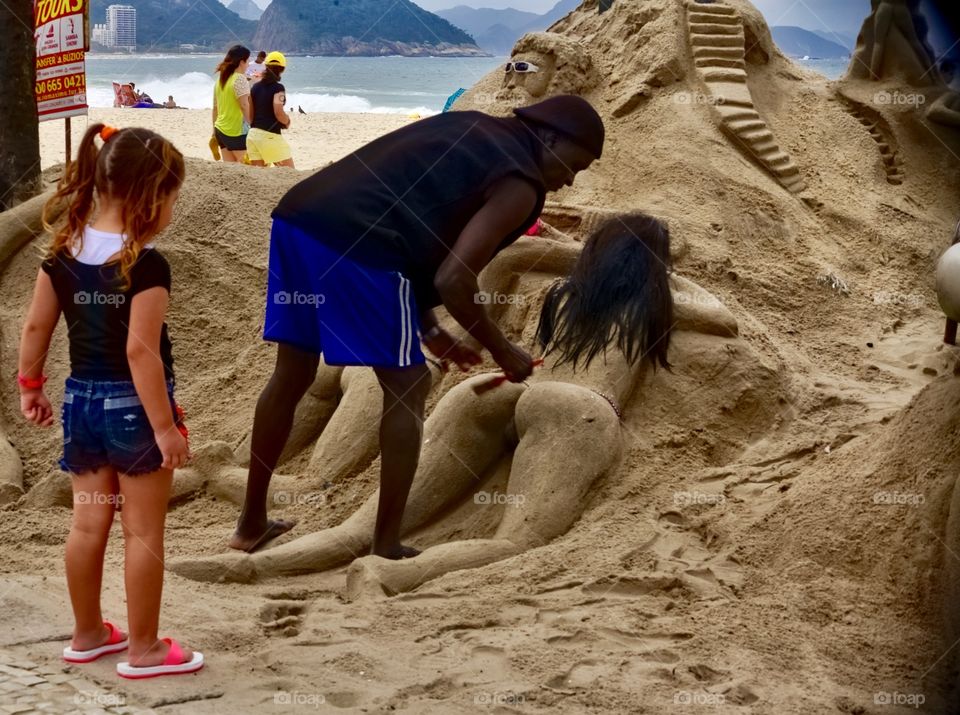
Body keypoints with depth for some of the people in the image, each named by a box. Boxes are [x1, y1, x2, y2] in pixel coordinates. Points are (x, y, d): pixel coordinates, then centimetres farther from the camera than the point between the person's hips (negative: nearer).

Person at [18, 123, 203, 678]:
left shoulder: (65, 251, 0)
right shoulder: (147, 265, -21)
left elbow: (36, 327, 5)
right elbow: (140, 350, -24)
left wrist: (30, 386, 19)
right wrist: (164, 425, -20)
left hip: (83, 401, 7)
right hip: (133, 405, -7)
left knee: (88, 523, 17)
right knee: (144, 533, 5)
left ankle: (88, 634, 29)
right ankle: (144, 649, 14)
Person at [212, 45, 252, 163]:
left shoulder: (220, 79, 13)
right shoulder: (239, 79, -12)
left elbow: (215, 107, 16)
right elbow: (245, 105, -19)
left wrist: (215, 130, 22)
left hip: (221, 129, 8)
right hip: (237, 132, -8)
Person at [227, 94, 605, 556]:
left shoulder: (470, 131, 28)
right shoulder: (520, 184, 2)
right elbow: (452, 280, -6)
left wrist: (429, 331, 30)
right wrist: (502, 351, 9)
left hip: (296, 218, 9)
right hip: (355, 244, -9)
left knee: (292, 376, 22)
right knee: (407, 388, 7)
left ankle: (252, 523, 34)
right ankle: (386, 547, 13)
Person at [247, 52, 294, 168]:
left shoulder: (255, 87, 9)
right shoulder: (277, 88, -10)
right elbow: (278, 113, -19)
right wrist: (287, 122, 0)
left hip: (253, 135, 7)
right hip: (270, 136, -6)